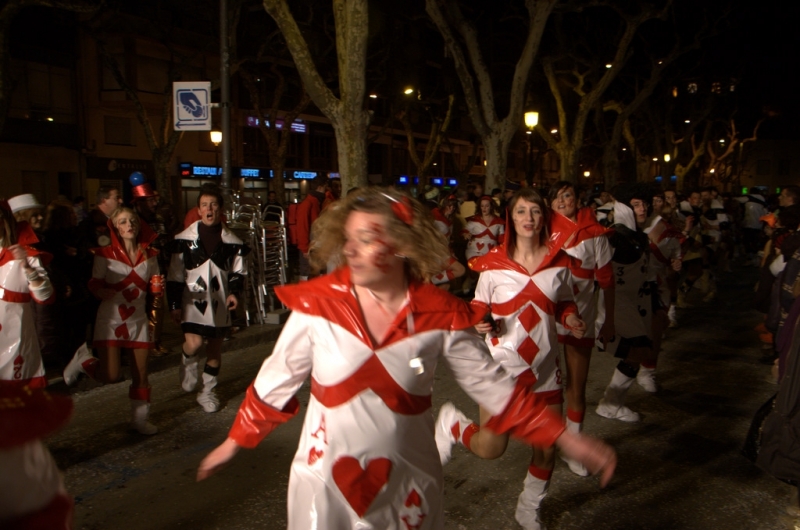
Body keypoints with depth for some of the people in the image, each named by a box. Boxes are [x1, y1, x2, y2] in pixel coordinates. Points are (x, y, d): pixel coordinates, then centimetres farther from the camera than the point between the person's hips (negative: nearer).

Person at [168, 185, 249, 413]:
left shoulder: (231, 241, 0)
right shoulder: (185, 239, -4)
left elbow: (238, 270, 10)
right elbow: (175, 274, -1)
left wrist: (234, 292, -7)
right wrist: (174, 305, -3)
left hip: (219, 301, 2)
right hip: (192, 299, -2)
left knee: (215, 347, 10)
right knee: (194, 343, -18)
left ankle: (207, 392, 28)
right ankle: (187, 364, 19)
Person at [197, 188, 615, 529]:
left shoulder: (441, 316, -13)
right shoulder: (318, 303, -13)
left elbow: (493, 386, -5)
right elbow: (277, 380, 0)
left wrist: (566, 439, -6)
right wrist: (235, 442, 7)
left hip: (406, 484, 0)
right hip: (325, 478, 0)